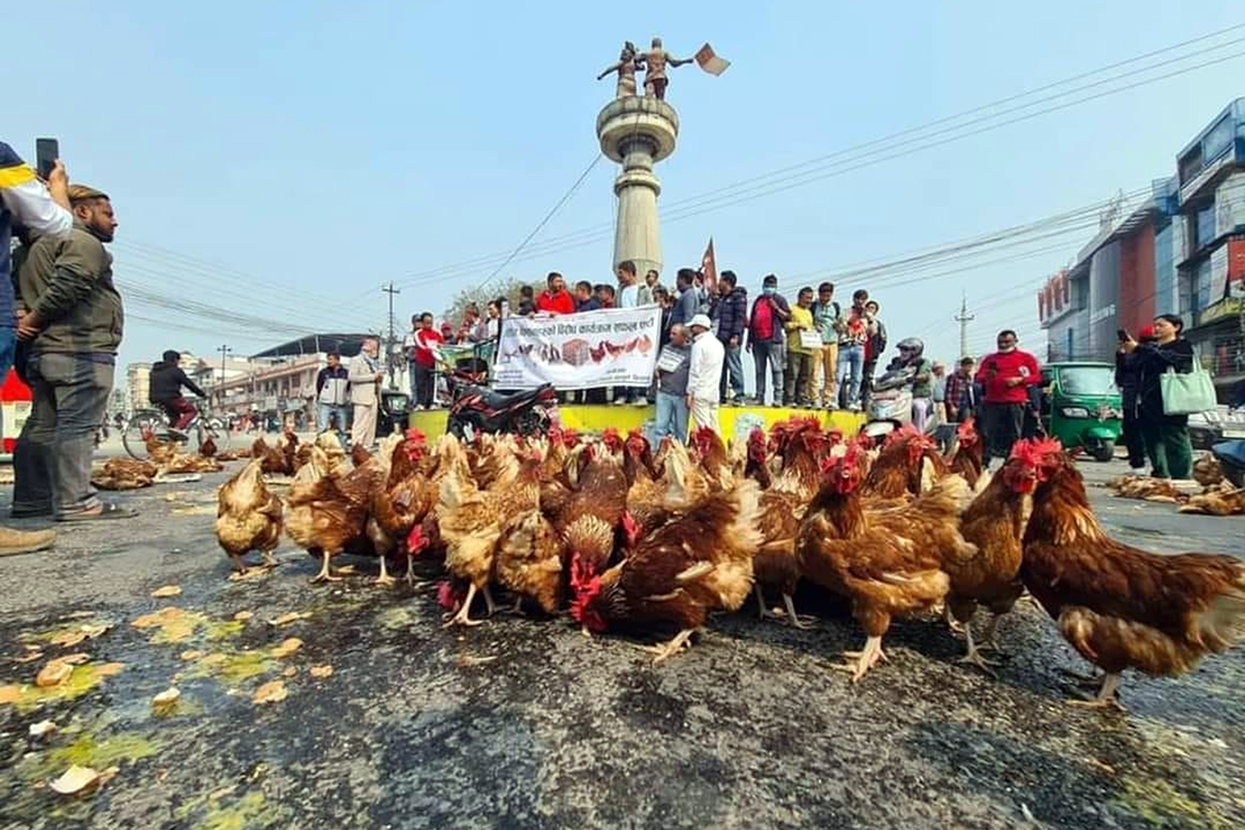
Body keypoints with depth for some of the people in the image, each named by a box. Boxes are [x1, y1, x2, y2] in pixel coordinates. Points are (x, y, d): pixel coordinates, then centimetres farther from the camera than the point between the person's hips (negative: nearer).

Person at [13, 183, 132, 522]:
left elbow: (25, 290, 20)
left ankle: (31, 498, 17)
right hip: (81, 349, -10)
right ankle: (75, 502, -13)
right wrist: (32, 321, -9)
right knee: (76, 425, -12)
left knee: (42, 426, 12)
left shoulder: (42, 244, 26)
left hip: (44, 350, 10)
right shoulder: (83, 242, -5)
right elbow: (65, 289, -18)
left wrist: (27, 321, 6)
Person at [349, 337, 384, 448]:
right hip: (362, 397, -8)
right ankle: (356, 446, -11)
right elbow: (352, 377, -14)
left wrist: (380, 377, 11)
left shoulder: (374, 362, 23)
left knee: (371, 424, 6)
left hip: (374, 396, 8)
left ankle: (368, 446, 10)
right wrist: (372, 376, -15)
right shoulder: (356, 360, 0)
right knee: (360, 424, -11)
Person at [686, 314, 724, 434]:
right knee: (714, 427, 9)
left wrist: (690, 393, -9)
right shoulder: (718, 344, 16)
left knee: (704, 428, -7)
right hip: (714, 393, 8)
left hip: (700, 393, -8)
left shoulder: (699, 344, -8)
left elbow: (695, 371, -12)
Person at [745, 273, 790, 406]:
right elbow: (751, 321, 21)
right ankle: (759, 397, 9)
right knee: (759, 370, 5)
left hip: (773, 339, -5)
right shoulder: (758, 300, 21)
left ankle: (778, 397, -7)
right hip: (757, 340, 5)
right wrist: (749, 340, 17)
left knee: (776, 369, -8)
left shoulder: (780, 299, 9)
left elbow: (787, 317, 1)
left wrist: (776, 308, -12)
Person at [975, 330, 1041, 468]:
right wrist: (986, 376, -10)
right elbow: (979, 377, 12)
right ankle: (983, 464, 2)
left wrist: (1019, 380, -9)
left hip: (1015, 403, -1)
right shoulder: (989, 359, 17)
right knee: (986, 434, -3)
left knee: (1013, 436, 0)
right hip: (992, 402, 1)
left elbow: (1037, 377, 8)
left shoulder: (1026, 357, 12)